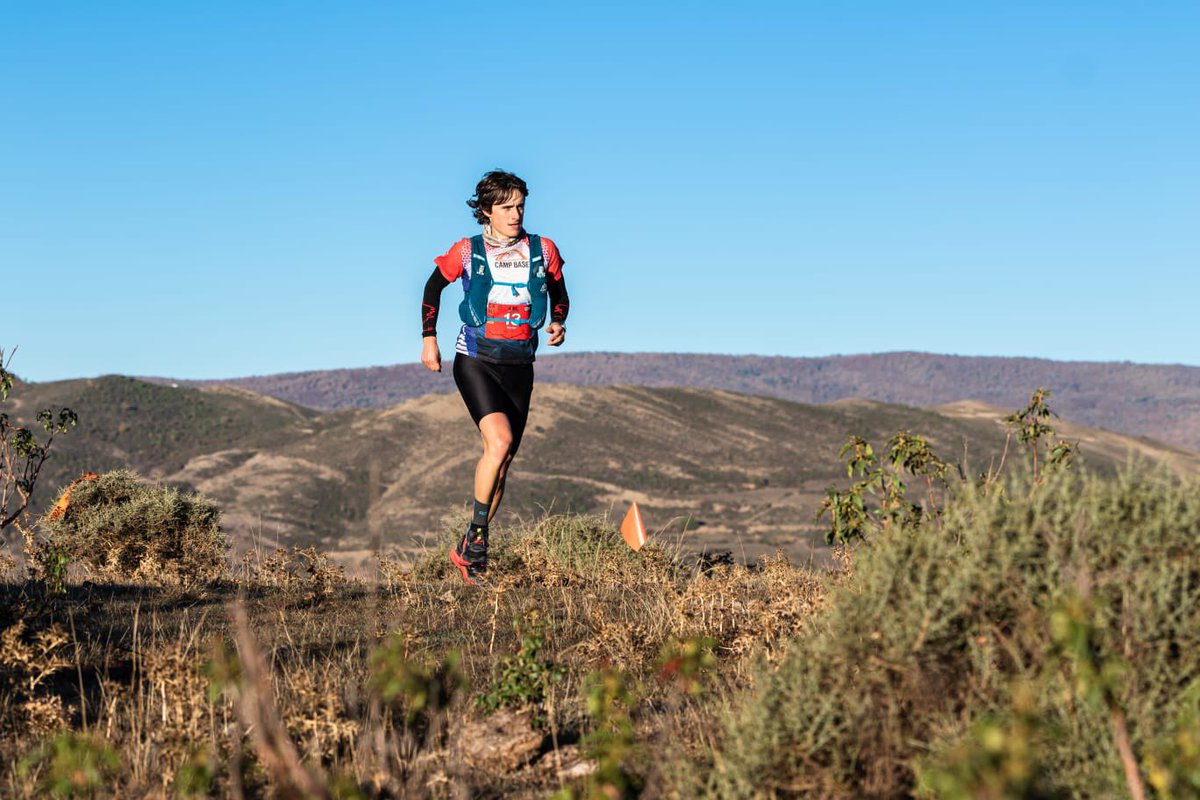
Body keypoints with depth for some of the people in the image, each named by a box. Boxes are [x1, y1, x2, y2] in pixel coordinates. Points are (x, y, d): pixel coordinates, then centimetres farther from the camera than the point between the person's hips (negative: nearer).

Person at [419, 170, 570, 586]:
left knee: (503, 459, 4)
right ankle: (475, 536, -7)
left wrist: (557, 324, 0)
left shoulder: (543, 251, 4)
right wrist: (429, 338, 10)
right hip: (476, 360, -3)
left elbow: (559, 294, 19)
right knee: (499, 442, -24)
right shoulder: (466, 251, -1)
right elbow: (433, 288, 14)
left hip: (520, 365, 4)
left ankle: (470, 552, 17)